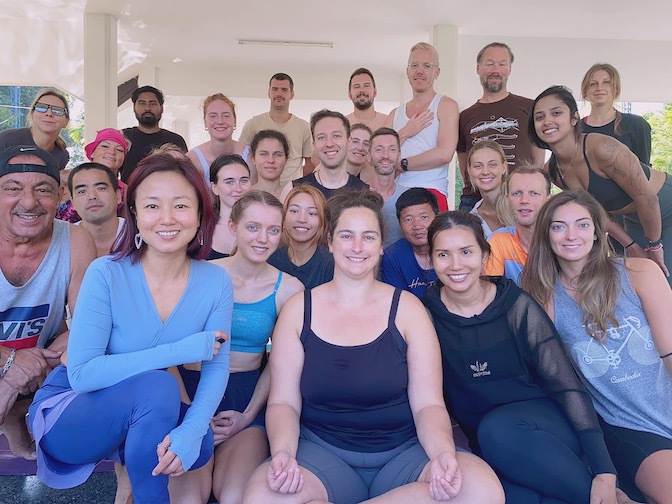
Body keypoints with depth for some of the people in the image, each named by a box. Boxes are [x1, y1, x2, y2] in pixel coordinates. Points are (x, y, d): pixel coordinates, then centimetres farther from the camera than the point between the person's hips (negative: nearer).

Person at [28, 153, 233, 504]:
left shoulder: (215, 282, -13)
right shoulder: (106, 274, -22)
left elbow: (216, 368, -13)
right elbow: (82, 374, -26)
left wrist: (192, 429, -32)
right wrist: (181, 350, -31)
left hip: (139, 408, 4)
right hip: (68, 410, -4)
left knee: (200, 445, -23)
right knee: (156, 388, -32)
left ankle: (128, 455, 9)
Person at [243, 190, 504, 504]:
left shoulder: (407, 308, 0)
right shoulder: (298, 309, 1)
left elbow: (428, 404, -3)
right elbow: (284, 402, -1)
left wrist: (443, 453, -24)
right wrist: (282, 452, -22)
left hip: (403, 451, 3)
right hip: (322, 451, -3)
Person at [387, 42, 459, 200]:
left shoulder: (446, 105, 2)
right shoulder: (395, 114, 17)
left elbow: (444, 154, -13)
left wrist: (400, 164, -6)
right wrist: (404, 134, -6)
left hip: (431, 192, -3)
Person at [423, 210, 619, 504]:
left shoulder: (517, 307, -10)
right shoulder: (427, 315, -6)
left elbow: (566, 385, -10)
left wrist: (605, 472, -15)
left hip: (546, 428, 0)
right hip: (487, 447, 1)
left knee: (497, 428, -34)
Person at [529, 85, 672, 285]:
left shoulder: (603, 149, -32)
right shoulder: (552, 170, -11)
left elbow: (646, 197, -25)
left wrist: (654, 246, -13)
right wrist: (631, 245, 0)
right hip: (635, 221, 6)